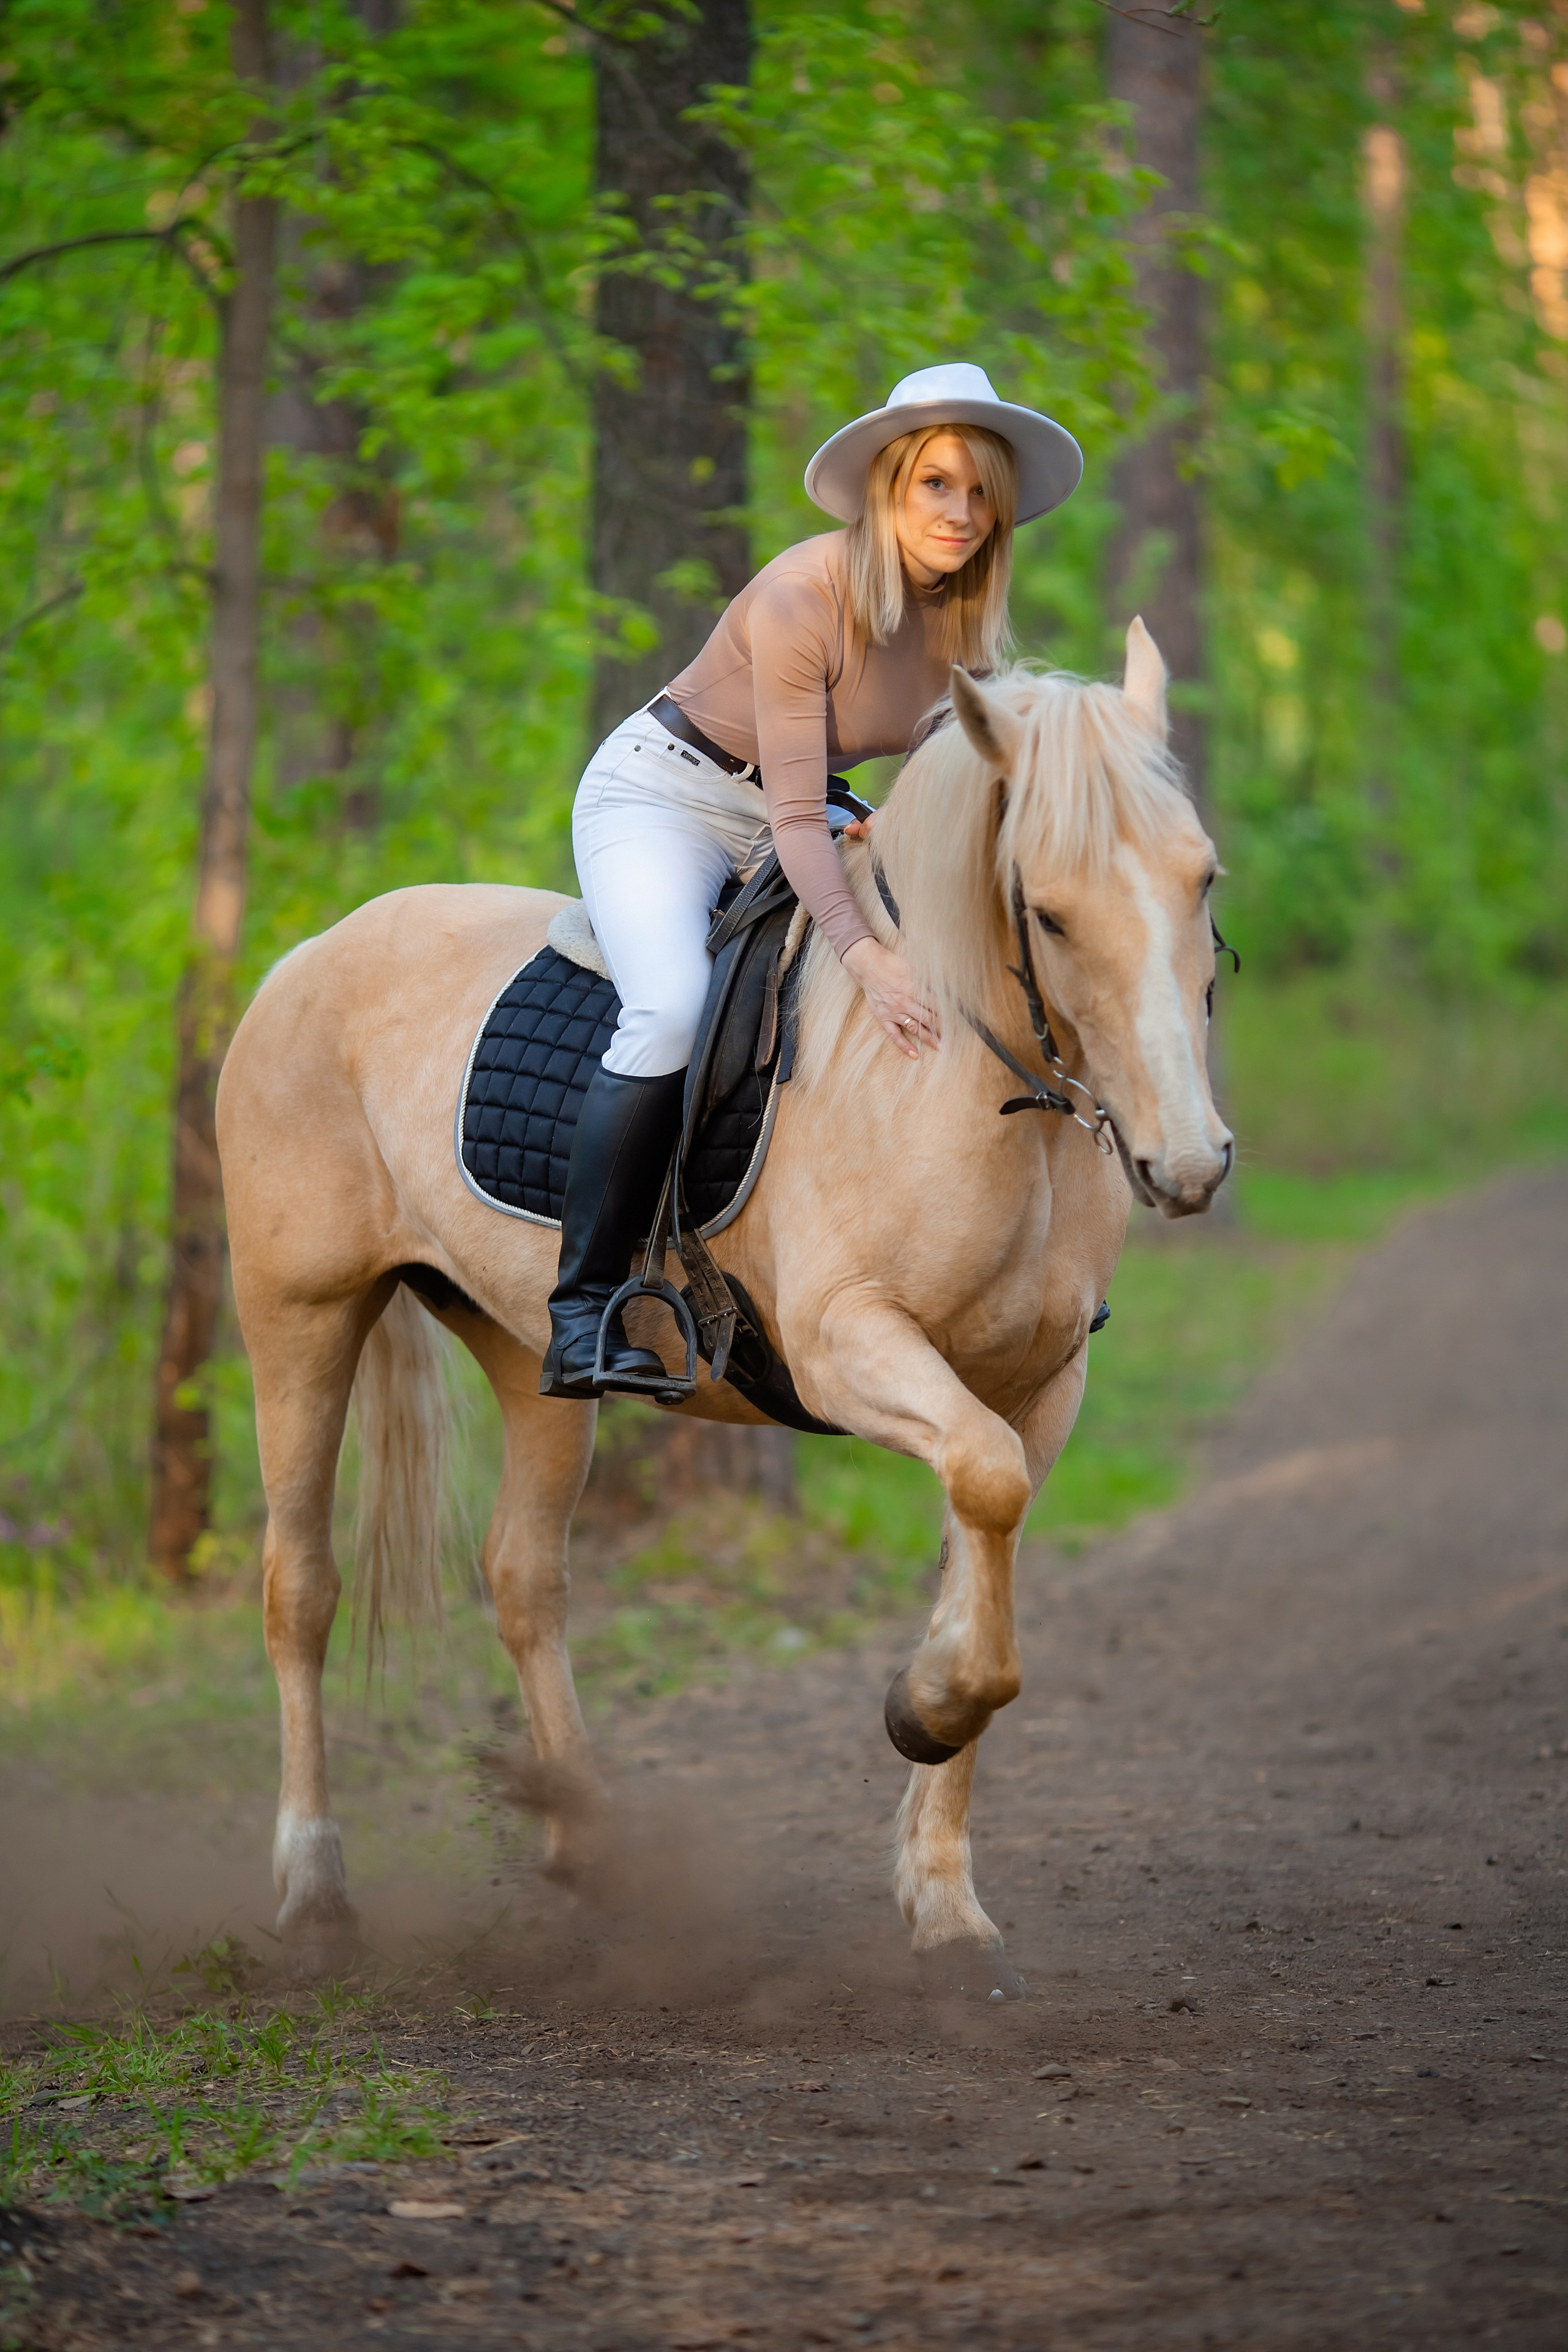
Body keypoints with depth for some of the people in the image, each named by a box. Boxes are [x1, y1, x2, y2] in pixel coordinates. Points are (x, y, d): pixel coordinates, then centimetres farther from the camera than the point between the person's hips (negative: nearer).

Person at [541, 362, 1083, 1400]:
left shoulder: (966, 617, -6)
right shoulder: (802, 596, -27)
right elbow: (797, 813, -30)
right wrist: (866, 954, -42)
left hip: (785, 826, 7)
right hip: (661, 797, -7)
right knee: (673, 1007, -32)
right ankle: (582, 1314, -28)